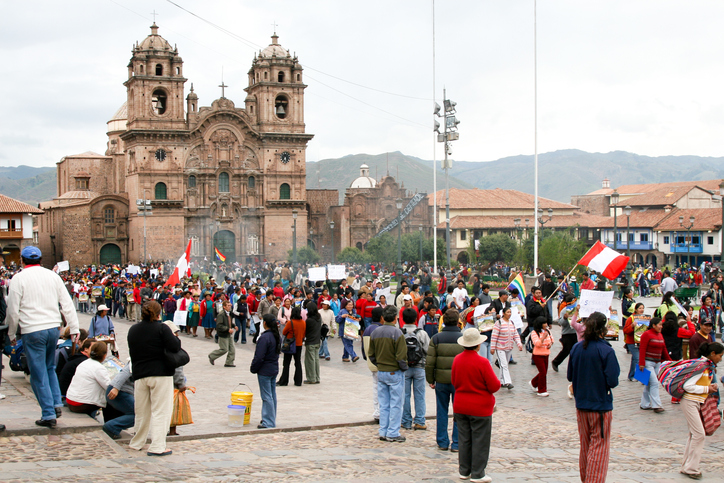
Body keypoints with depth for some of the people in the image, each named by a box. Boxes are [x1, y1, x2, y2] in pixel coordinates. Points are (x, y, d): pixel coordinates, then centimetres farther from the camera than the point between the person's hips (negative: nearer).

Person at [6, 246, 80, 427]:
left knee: (39, 373, 2)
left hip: (32, 331, -5)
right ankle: (57, 403, 14)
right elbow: (67, 304, 8)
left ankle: (49, 414, 2)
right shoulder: (52, 276, 8)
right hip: (54, 327, 5)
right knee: (50, 368, 22)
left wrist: (11, 334, 8)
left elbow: (13, 311, -4)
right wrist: (74, 328, 11)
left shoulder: (18, 279, -5)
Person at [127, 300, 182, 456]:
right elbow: (174, 348, -16)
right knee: (160, 411, -3)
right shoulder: (161, 328, -9)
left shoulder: (133, 330, 9)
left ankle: (137, 443, 28)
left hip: (140, 375, 5)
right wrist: (176, 338, 3)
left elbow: (132, 352, 15)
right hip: (161, 374, -5)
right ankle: (157, 447, -8)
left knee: (142, 412, 17)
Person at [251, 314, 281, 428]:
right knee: (272, 395, 16)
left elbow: (259, 357, -22)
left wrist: (253, 368, -6)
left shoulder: (264, 337, -22)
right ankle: (271, 419, 25)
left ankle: (269, 422, -2)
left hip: (265, 371, -9)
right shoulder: (278, 336, 6)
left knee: (267, 396, -4)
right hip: (274, 369, 9)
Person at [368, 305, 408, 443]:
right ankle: (393, 433, 4)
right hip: (395, 373, -6)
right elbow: (401, 356, -18)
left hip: (380, 373, 6)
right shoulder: (397, 333, -16)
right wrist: (404, 368, -2)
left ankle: (383, 432, 16)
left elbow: (371, 355, 9)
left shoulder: (375, 332, 3)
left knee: (383, 404, 13)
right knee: (395, 404, 2)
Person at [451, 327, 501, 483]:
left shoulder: (457, 359, -2)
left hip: (460, 407, 6)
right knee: (480, 441, 4)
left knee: (464, 439, 13)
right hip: (480, 408, -6)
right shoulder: (482, 362, -20)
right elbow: (495, 386, -16)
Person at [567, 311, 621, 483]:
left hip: (581, 404, 6)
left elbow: (570, 376, 7)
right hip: (601, 405, -5)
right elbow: (612, 381, -19)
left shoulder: (576, 348, -1)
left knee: (585, 444, 19)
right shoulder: (606, 351, -17)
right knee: (599, 446, 3)